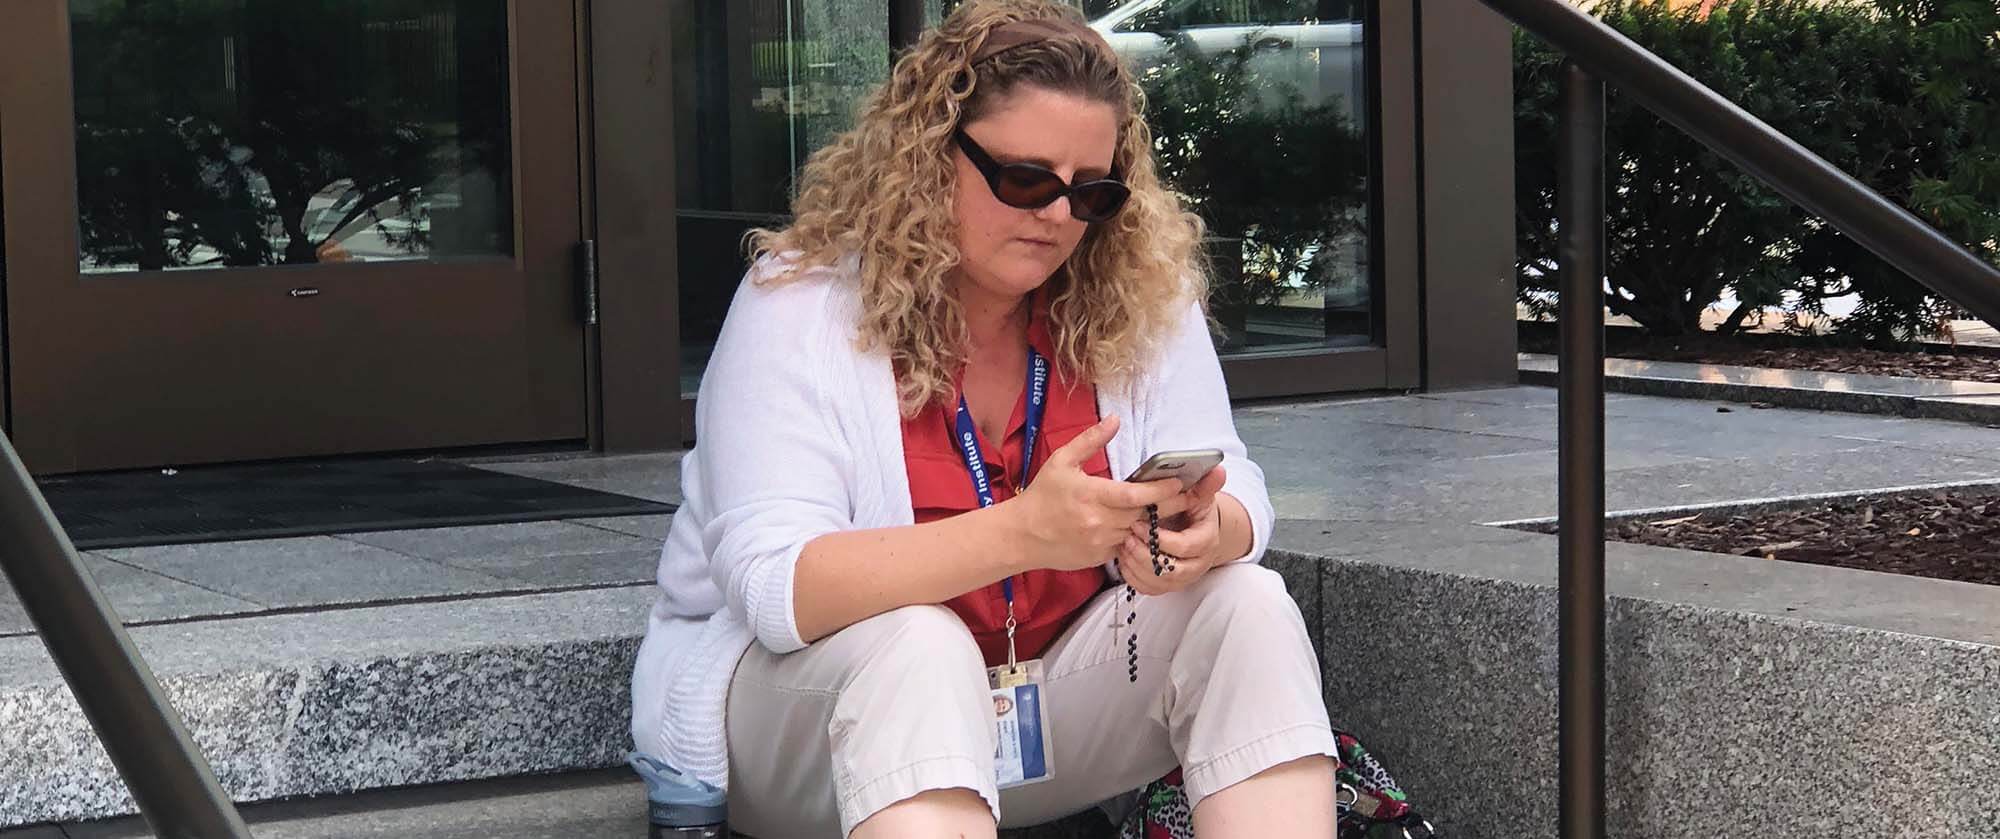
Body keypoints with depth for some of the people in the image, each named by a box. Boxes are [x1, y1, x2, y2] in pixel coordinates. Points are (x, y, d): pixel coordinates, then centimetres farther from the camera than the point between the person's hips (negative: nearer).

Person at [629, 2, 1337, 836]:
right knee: (915, 648, -36)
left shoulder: (1142, 295, -3)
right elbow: (775, 588, -27)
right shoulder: (800, 304, -16)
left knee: (1247, 606, -19)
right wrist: (1023, 533, -41)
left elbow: (1232, 494, -4)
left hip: (1053, 694, 4)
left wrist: (1203, 535, -32)